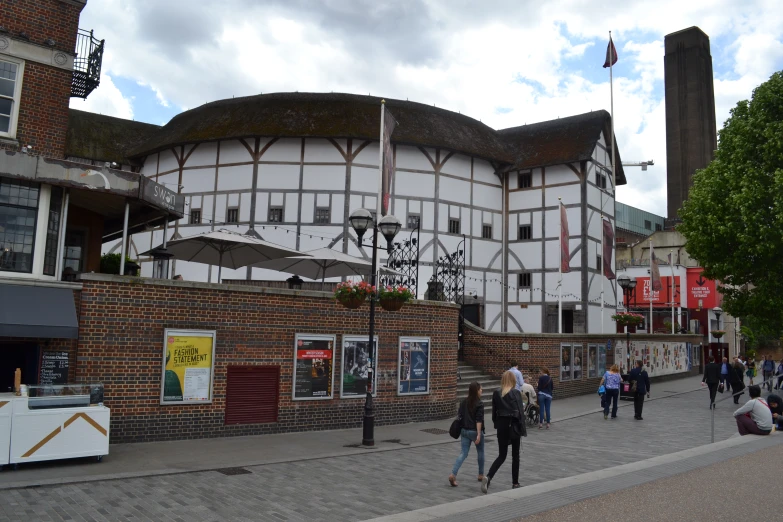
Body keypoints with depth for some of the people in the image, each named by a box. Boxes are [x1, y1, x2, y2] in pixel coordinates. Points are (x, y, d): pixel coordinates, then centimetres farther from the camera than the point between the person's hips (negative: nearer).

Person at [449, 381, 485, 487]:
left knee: (463, 453, 3)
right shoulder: (479, 404, -13)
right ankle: (481, 475, 30)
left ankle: (453, 474, -13)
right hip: (475, 431, -5)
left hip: (464, 431, 5)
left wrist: (461, 431, 20)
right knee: (480, 453, 17)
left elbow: (460, 416, 11)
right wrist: (479, 434, -19)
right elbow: (479, 420, -18)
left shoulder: (464, 402, 6)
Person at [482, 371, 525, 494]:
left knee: (502, 455, 9)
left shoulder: (496, 393, 1)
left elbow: (494, 412, 5)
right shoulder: (516, 393, -9)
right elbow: (520, 412, -10)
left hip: (501, 425, 3)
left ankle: (488, 477, -12)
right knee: (515, 455, 13)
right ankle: (515, 483, 19)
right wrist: (522, 430, -5)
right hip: (513, 426, -3)